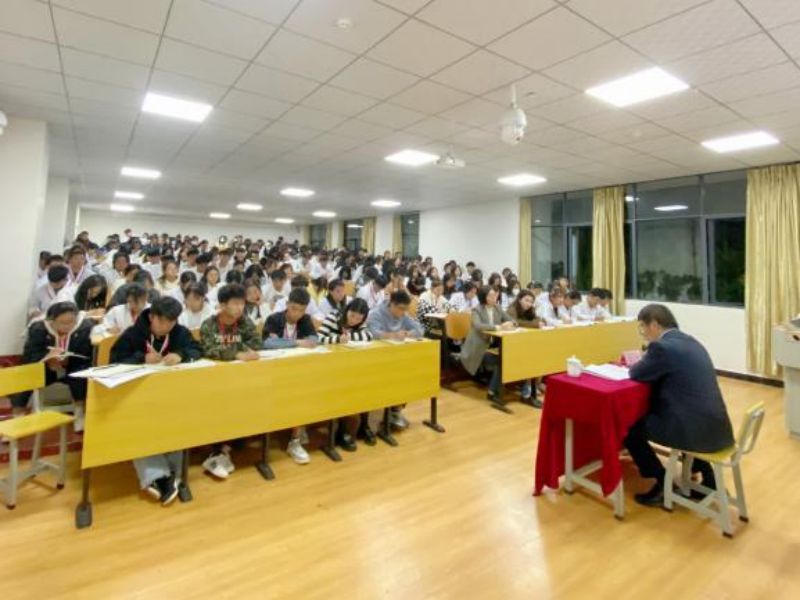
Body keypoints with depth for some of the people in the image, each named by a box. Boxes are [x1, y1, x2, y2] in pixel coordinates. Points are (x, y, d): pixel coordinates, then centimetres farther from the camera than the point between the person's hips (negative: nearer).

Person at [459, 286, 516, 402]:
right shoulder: (477, 310, -9)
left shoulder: (498, 309, 9)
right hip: (478, 349, -6)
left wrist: (510, 324, -16)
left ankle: (493, 391, -8)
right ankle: (492, 392, -9)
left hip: (492, 346, 6)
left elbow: (513, 321, 8)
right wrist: (496, 327, -35)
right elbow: (477, 326, -28)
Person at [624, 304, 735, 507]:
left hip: (694, 429, -9)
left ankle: (663, 483, 12)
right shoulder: (690, 341, 13)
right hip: (715, 426, 9)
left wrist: (641, 361, 16)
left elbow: (637, 375, -3)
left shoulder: (661, 346, -16)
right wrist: (649, 360, 16)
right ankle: (707, 479, 34)